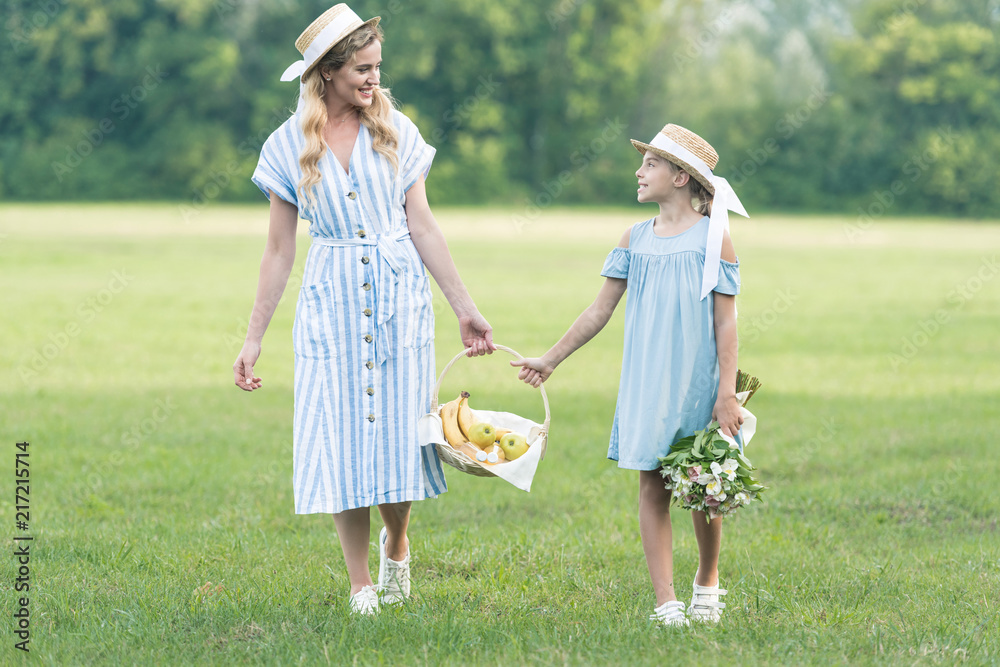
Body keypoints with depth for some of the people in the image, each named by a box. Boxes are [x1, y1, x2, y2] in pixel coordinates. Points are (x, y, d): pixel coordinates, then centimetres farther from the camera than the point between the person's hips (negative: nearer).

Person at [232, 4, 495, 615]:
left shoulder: (395, 130, 3)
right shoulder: (289, 146, 1)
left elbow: (422, 226, 5)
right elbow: (280, 250, 5)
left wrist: (465, 308, 3)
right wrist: (254, 337, 4)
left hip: (401, 295, 1)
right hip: (332, 301, 0)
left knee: (399, 429, 1)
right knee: (342, 440, -2)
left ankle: (397, 546, 29)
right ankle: (361, 583, 10)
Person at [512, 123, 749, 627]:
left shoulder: (713, 237, -4)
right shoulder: (635, 239, 7)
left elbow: (726, 322, -5)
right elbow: (600, 311, 12)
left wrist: (726, 393, -10)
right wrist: (551, 359, 13)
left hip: (698, 382, -3)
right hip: (645, 384, 3)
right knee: (652, 488, -2)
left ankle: (708, 583, 28)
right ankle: (665, 602, -2)